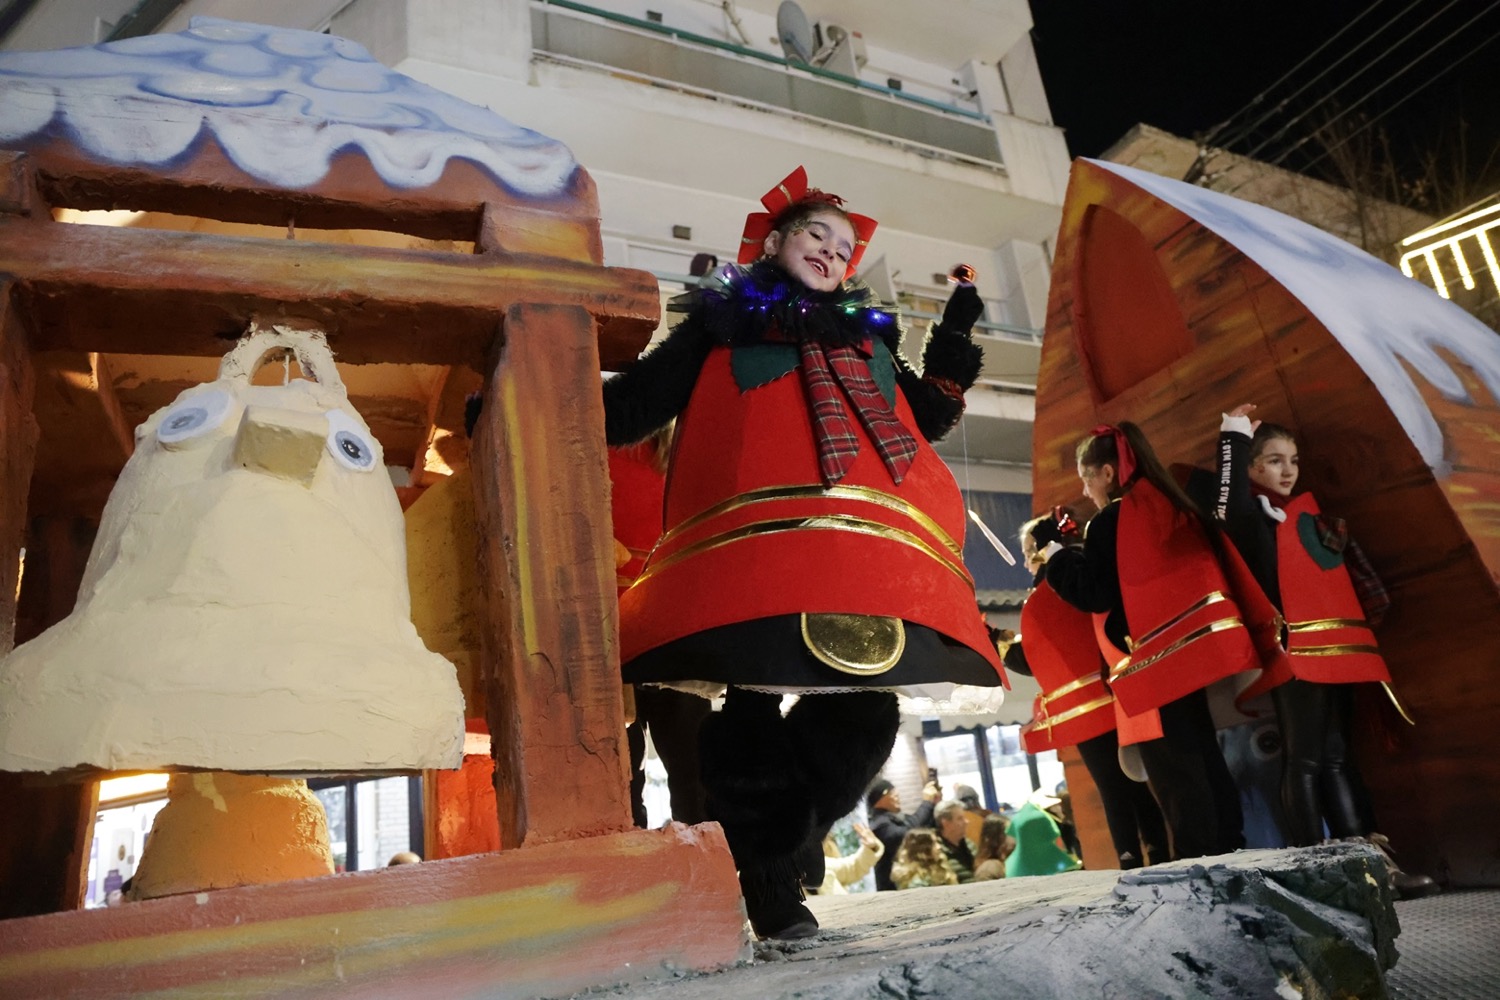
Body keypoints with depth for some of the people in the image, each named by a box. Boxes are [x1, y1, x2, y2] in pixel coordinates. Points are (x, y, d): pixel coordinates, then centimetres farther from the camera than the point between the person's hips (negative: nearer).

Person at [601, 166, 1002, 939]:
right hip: (753, 540, -4)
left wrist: (956, 342, 27)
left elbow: (923, 422, 29)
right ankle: (769, 879, 4)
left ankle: (775, 852, 20)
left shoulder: (866, 336, 33)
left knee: (863, 709, 0)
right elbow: (633, 405, 16)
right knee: (751, 702, -11)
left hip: (862, 545, 4)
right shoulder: (724, 322, 21)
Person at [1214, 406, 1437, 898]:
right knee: (1305, 756, -8)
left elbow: (1349, 563, 26)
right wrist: (1234, 438, -17)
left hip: (1337, 646, 7)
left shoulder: (1309, 510, 20)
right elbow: (1229, 507, -25)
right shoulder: (1251, 514, -2)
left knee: (1336, 754, 10)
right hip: (1294, 649, -7)